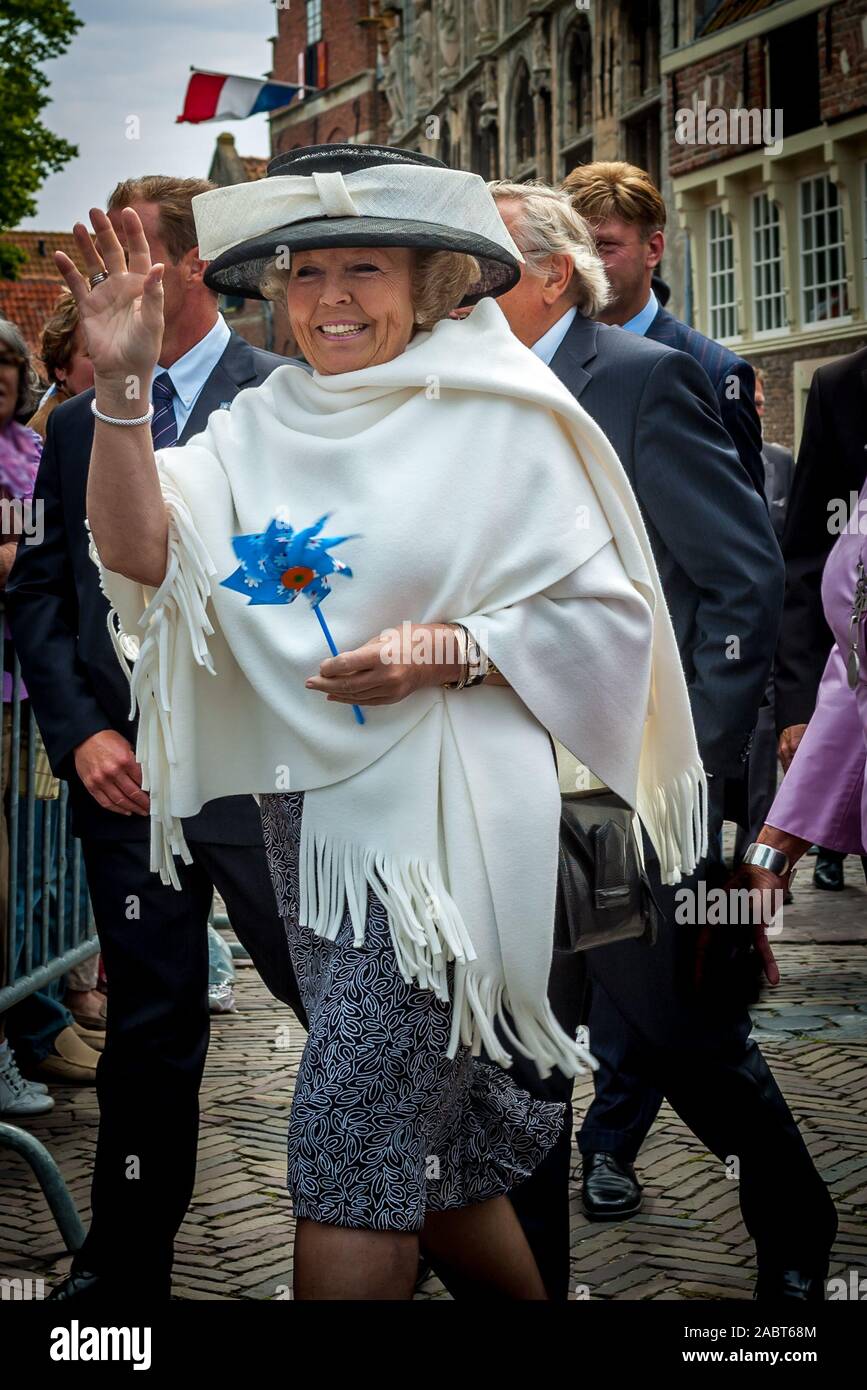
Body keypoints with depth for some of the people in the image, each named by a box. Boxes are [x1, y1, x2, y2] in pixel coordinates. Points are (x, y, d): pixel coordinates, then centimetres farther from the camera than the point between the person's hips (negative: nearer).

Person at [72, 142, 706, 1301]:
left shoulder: (498, 420, -4)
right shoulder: (262, 427, 7)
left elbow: (607, 609, -4)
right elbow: (144, 553, -7)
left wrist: (445, 650, -18)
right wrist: (121, 384, -20)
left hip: (441, 819, -5)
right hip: (308, 812, 6)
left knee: (349, 1147, -8)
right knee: (435, 1148, 16)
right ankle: (530, 1296, 37)